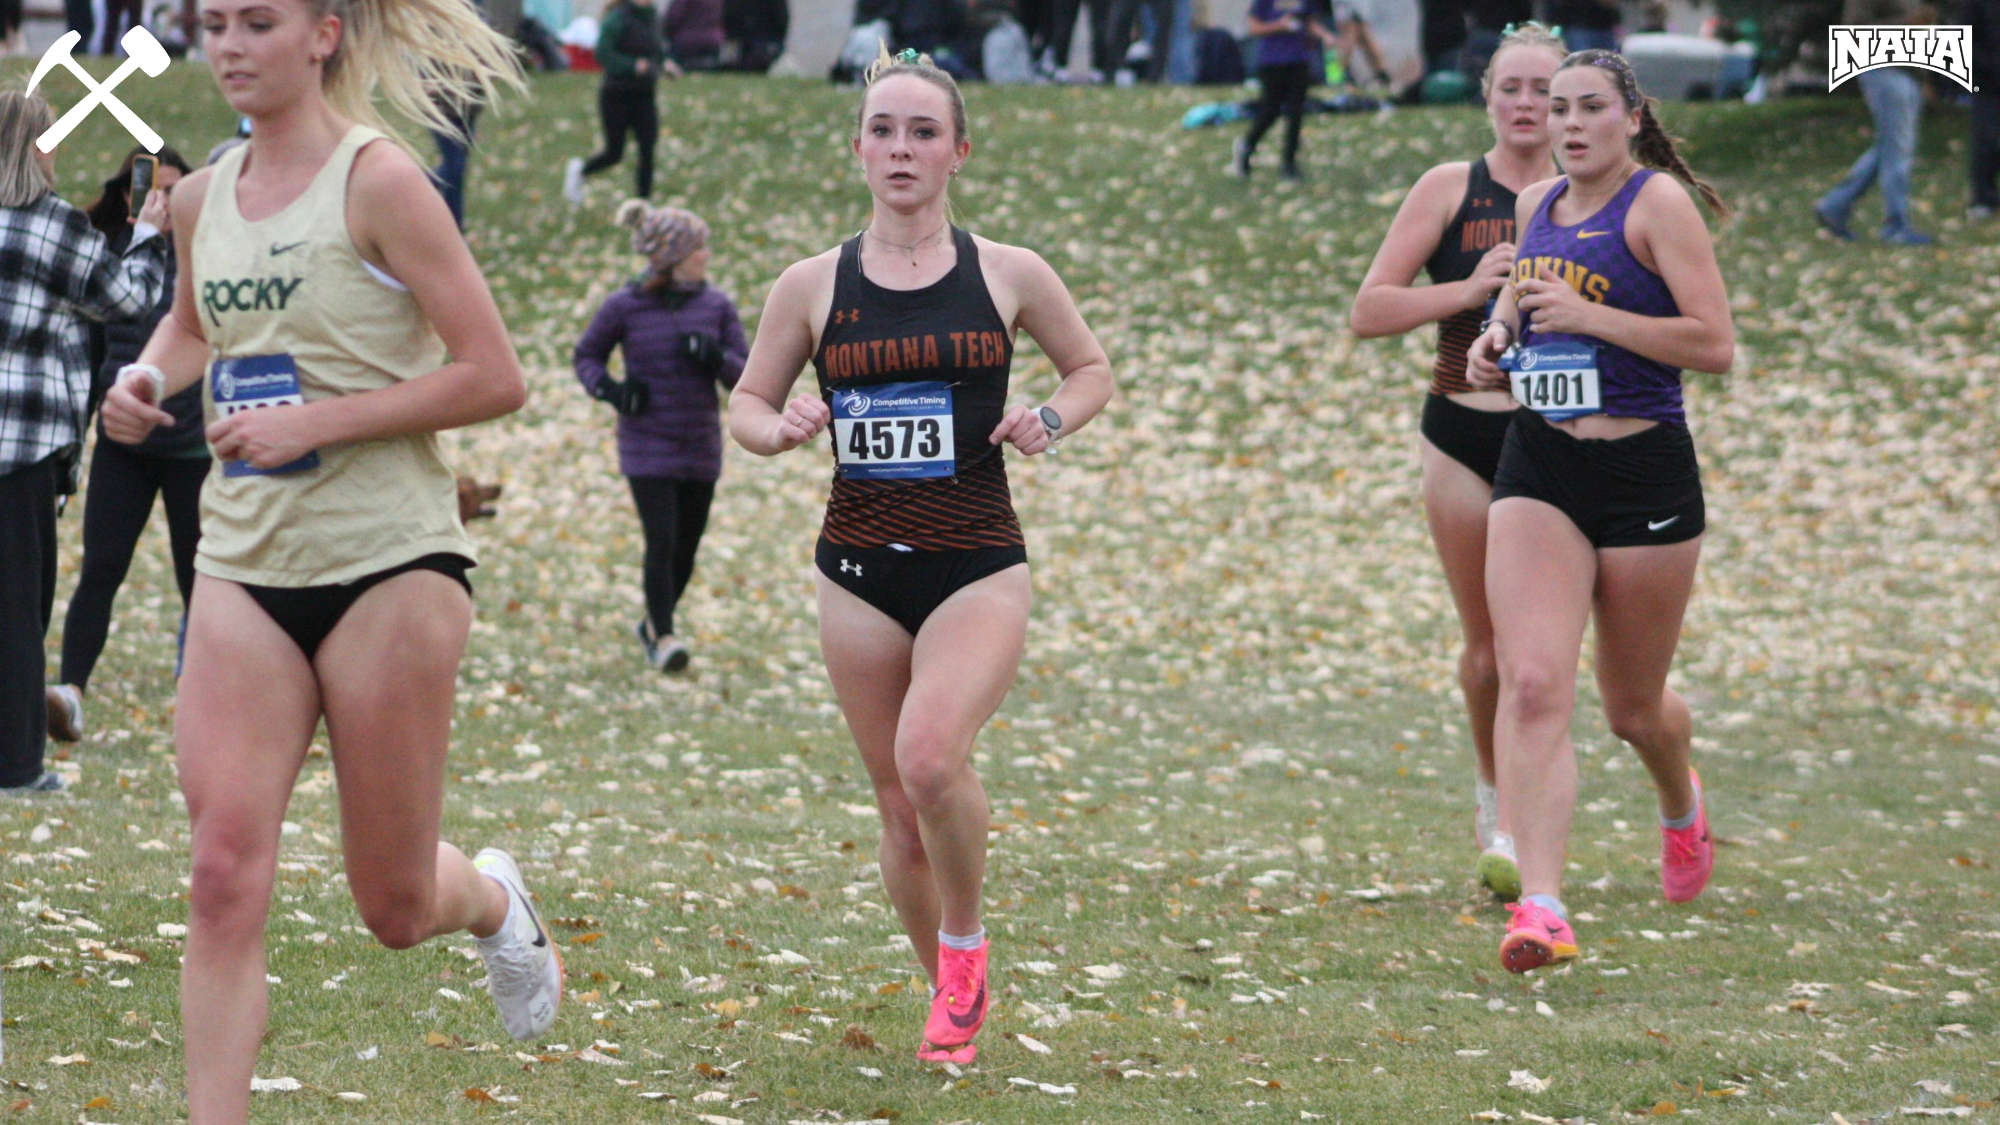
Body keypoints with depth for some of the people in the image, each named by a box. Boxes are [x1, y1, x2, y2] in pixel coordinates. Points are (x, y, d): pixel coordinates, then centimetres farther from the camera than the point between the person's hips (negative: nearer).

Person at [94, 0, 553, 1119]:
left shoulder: (379, 179, -10)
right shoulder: (202, 198, 8)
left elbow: (493, 378, -12)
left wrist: (317, 421, -19)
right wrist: (151, 376, 8)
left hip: (391, 562, -5)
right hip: (244, 566, 5)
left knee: (397, 906, 7)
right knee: (226, 877, -10)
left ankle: (493, 899, 42)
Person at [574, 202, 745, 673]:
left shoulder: (716, 305, 2)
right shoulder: (626, 307, -6)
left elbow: (745, 376, 4)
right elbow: (587, 355, 8)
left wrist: (715, 357, -17)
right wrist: (610, 390, -12)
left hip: (701, 446, 4)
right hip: (648, 445, -4)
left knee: (686, 547, 10)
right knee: (662, 541, -15)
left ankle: (654, 623, 31)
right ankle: (663, 638, -9)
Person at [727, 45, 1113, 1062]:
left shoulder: (1009, 275, 1)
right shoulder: (812, 287, 3)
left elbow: (1092, 368, 16)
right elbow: (746, 404, 12)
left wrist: (1050, 419, -5)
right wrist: (781, 430, -10)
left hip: (979, 565, -2)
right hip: (860, 571, 2)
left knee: (931, 756, -26)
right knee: (900, 810, 6)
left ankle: (965, 942, -2)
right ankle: (951, 994, 27)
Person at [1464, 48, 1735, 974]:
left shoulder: (1657, 204, -9)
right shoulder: (1535, 205, 10)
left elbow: (1716, 344, -16)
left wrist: (1589, 316, -21)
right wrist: (1496, 336, 8)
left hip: (1645, 474, -4)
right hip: (1537, 469, 4)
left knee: (1633, 707, 12)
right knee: (1533, 684, -16)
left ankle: (1681, 803, 49)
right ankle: (1541, 905, -22)